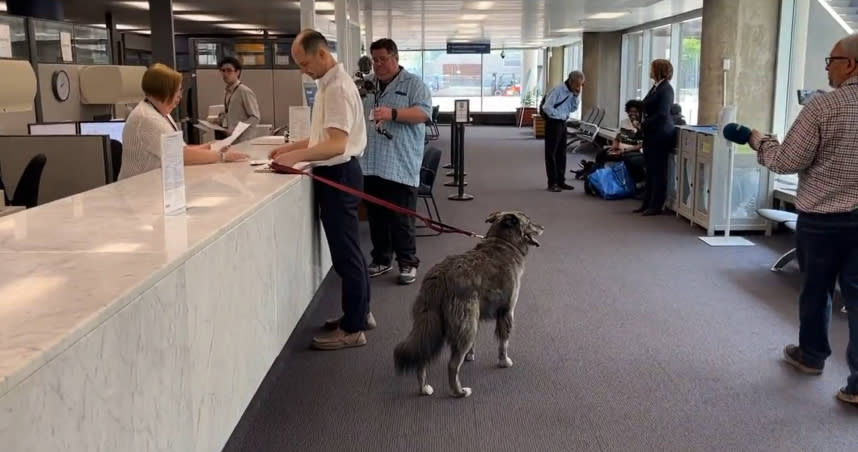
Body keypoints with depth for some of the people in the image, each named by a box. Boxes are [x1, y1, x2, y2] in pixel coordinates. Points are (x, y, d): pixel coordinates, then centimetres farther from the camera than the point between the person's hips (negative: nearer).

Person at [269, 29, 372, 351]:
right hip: (336, 174, 11)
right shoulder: (329, 85, 13)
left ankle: (353, 328, 5)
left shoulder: (338, 88, -19)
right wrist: (291, 147, 12)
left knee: (345, 252, -4)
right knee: (348, 249, 17)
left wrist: (297, 157, -29)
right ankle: (359, 313, 29)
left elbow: (337, 144, -28)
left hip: (339, 175, -11)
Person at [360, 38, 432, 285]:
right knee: (376, 216, 11)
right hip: (371, 164, 5)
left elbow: (424, 113, -14)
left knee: (401, 218, -2)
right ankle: (381, 259, 23)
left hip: (400, 165, -5)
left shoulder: (413, 84, -1)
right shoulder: (367, 83, 14)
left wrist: (393, 114, -25)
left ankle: (408, 263, 10)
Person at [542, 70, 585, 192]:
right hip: (553, 123, -8)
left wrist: (576, 96, 0)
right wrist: (560, 115, -16)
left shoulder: (572, 92, 8)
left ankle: (560, 181, 18)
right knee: (551, 153, -2)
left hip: (563, 123, 8)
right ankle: (552, 183, 0)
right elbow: (546, 107, -22)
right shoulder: (558, 90, -17)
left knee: (561, 153, 11)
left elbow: (573, 108, 13)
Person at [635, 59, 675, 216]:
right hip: (651, 134, 9)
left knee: (658, 170, -1)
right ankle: (648, 203, 19)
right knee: (650, 170, 12)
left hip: (660, 134, -9)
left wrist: (644, 125, -13)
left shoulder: (666, 89, -13)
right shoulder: (655, 87, 13)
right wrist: (642, 125, 3)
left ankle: (657, 206, 6)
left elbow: (662, 114, -20)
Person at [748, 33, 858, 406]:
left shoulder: (823, 106, -15)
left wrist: (760, 143, 4)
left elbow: (786, 162, -14)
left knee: (815, 289, 15)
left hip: (821, 217, -3)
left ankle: (811, 355, 33)